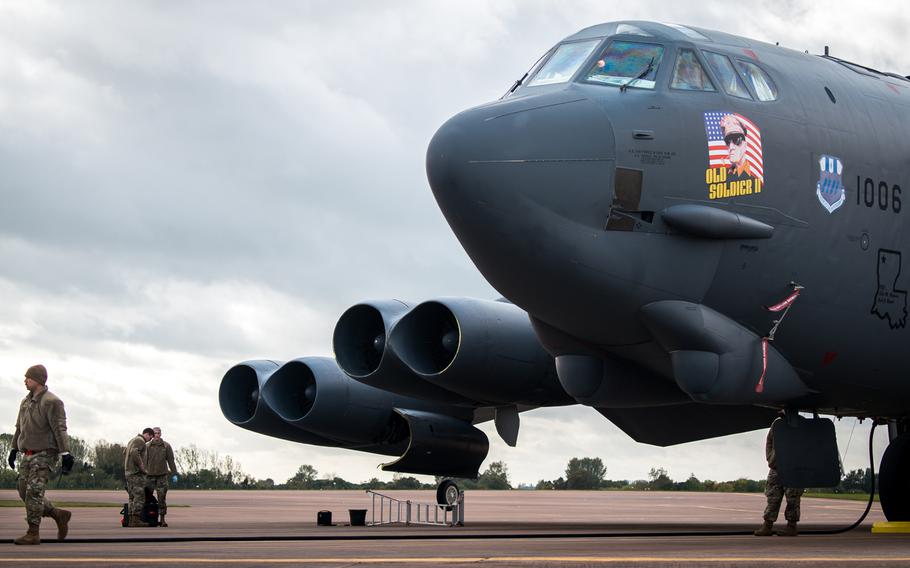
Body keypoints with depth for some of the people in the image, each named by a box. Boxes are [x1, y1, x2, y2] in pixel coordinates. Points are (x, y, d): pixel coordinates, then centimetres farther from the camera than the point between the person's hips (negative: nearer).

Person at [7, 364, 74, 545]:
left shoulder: (52, 402, -11)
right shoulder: (26, 402, 14)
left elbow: (60, 429, -15)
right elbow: (19, 427, 24)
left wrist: (65, 454, -20)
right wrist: (14, 449, 24)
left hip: (44, 454, -8)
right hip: (27, 455, 8)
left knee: (34, 492, -13)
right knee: (24, 492, 5)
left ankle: (33, 533, -8)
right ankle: (59, 515, 17)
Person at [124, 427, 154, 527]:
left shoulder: (131, 441, 23)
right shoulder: (140, 440, -8)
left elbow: (125, 455, 24)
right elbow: (134, 453, -24)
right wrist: (143, 468, -19)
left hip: (128, 473, 10)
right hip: (137, 472, -10)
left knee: (133, 497, 8)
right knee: (139, 496, -11)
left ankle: (131, 520, 4)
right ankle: (136, 520, -16)